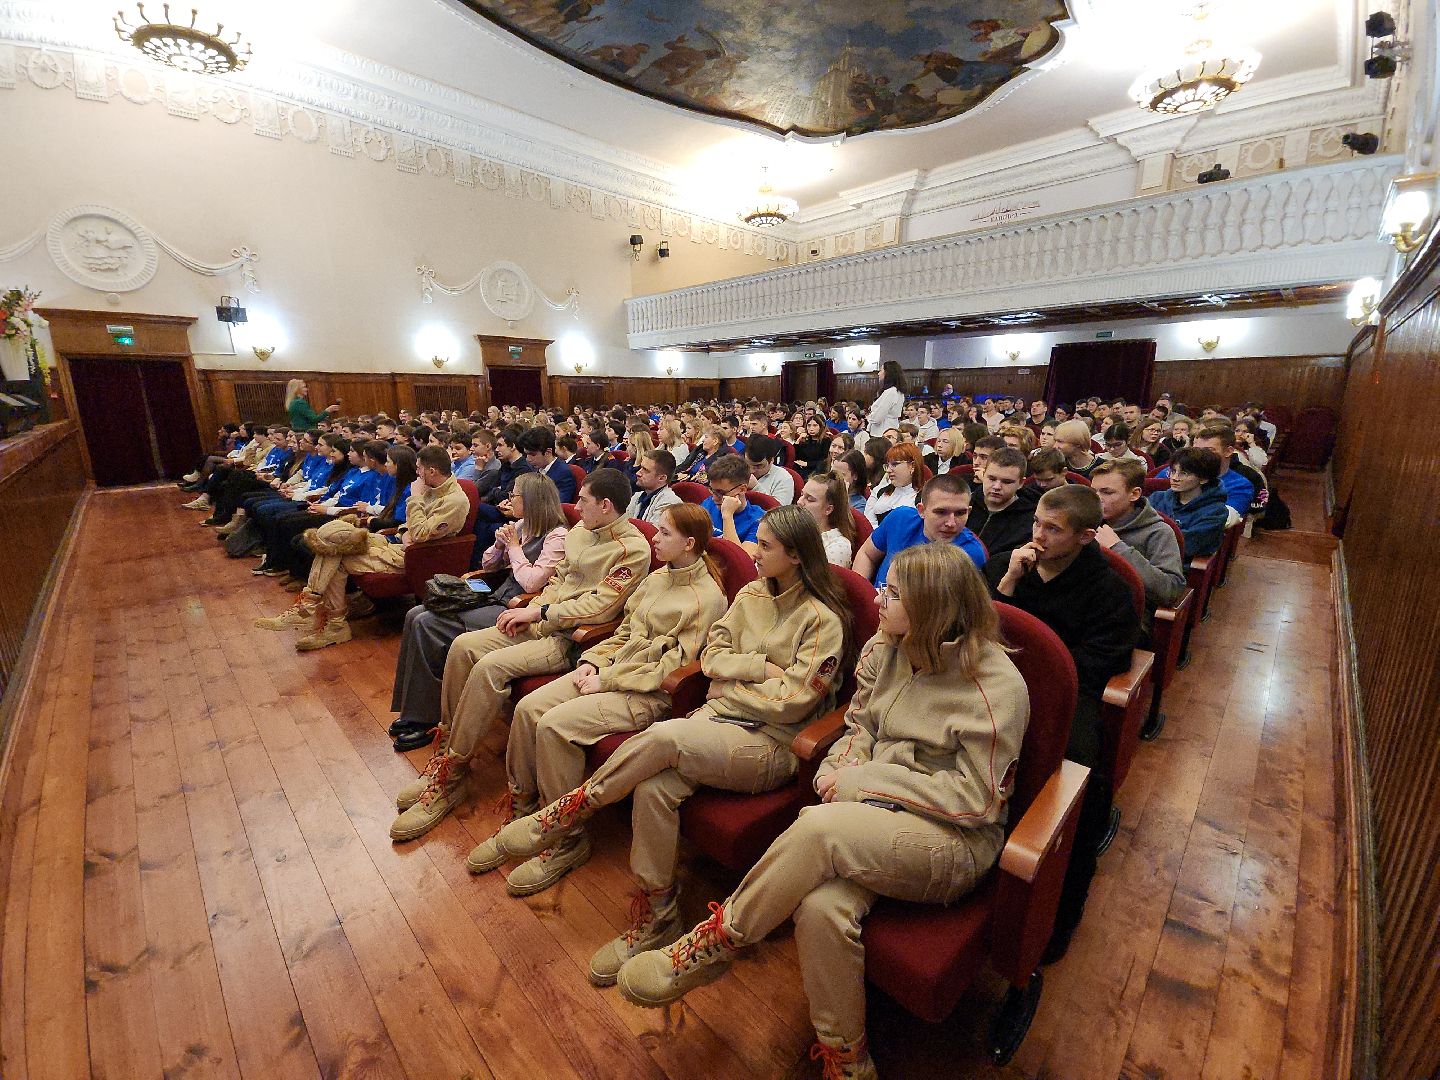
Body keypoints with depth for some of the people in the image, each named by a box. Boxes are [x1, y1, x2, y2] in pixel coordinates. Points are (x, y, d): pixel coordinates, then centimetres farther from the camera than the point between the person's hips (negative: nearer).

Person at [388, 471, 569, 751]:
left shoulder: (556, 536, -13)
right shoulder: (521, 526, 13)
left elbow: (531, 583, -21)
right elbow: (488, 565, 20)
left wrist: (514, 547, -10)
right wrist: (500, 544, 0)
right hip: (495, 598, 9)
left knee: (425, 624, -16)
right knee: (416, 615, -3)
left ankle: (426, 719, -3)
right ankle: (414, 712, 4)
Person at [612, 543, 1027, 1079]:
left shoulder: (997, 686, -15)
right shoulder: (884, 650, 2)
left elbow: (973, 800, -15)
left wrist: (863, 781, -17)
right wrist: (845, 770, -11)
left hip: (956, 841, -5)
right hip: (872, 813, 5)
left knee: (818, 828, -32)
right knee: (820, 908, -27)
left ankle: (709, 947, -9)